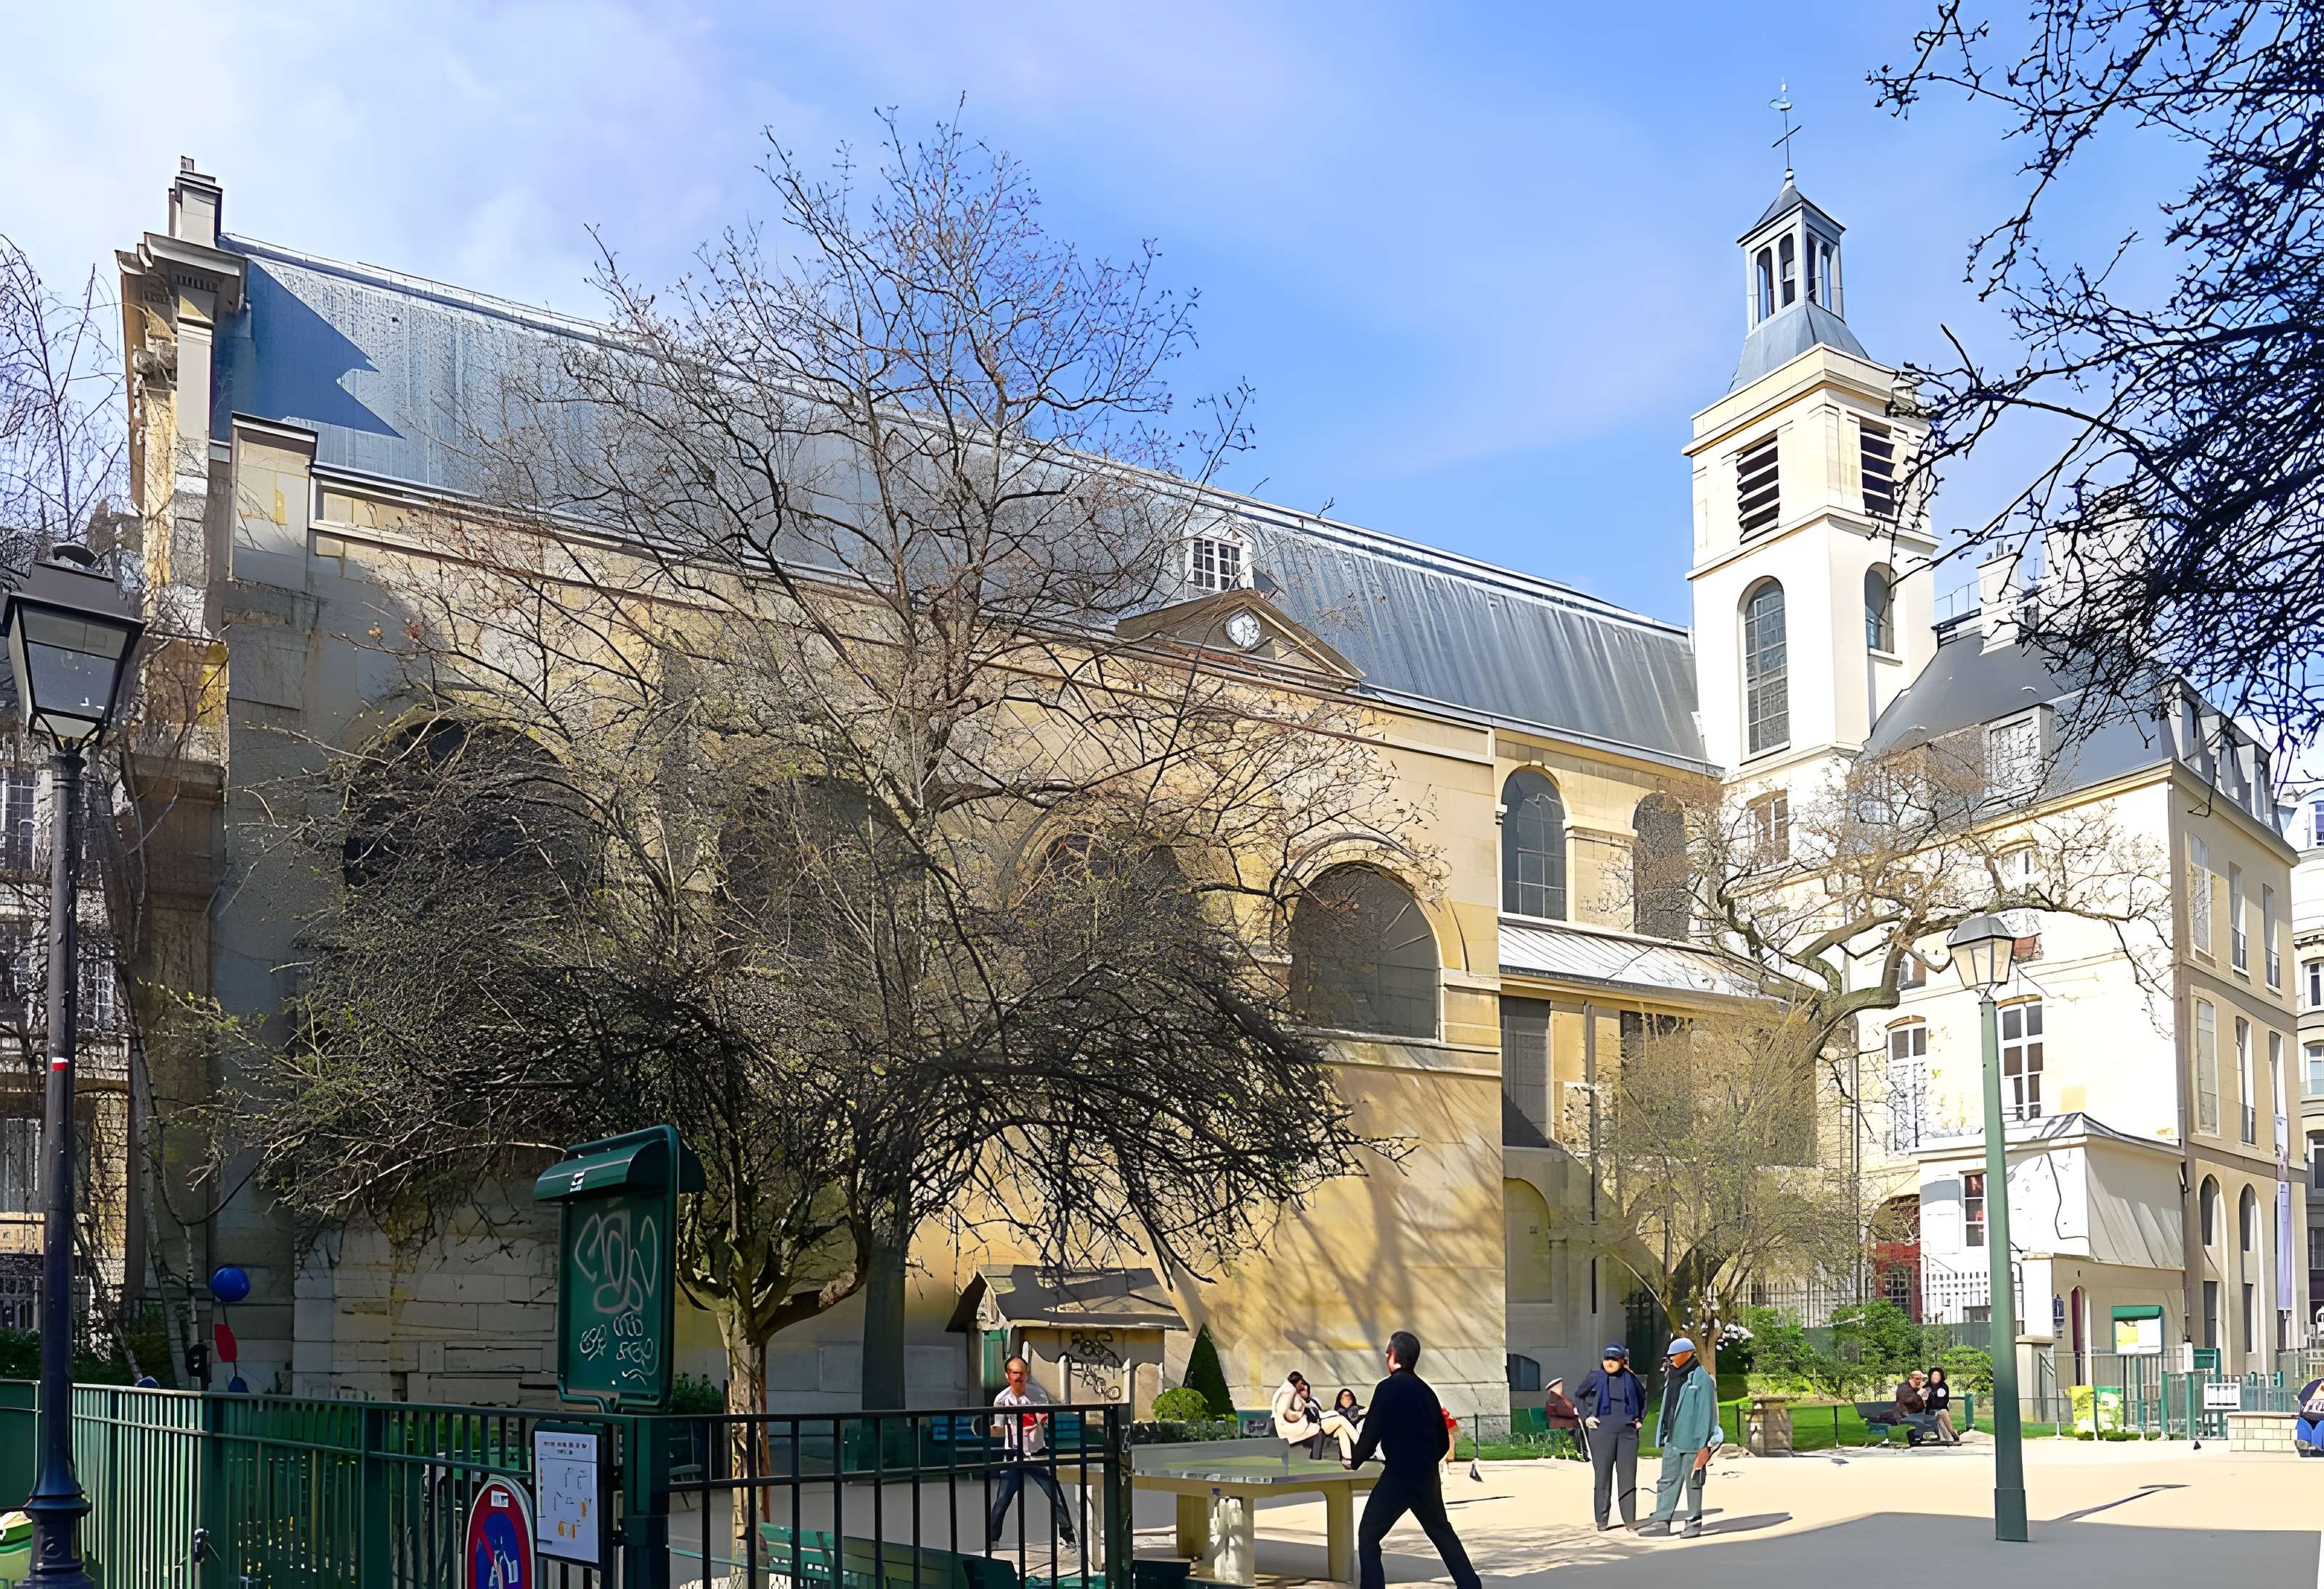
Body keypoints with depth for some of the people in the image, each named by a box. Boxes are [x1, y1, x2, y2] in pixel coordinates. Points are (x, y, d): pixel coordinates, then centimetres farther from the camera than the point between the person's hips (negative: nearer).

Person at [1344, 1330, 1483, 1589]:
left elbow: (1371, 1434, -12)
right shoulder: (1425, 1390, 11)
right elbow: (1443, 1442, 15)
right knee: (1442, 1532, 25)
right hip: (1428, 1476, 7)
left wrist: (1354, 1461, 6)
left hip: (1397, 1476, -7)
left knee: (1368, 1537, 3)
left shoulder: (1388, 1387, -10)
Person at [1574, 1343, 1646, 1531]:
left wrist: (1640, 1419, 14)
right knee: (1602, 1476, 0)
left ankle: (1630, 1519, 11)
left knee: (1628, 1476, 4)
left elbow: (1643, 1398, 25)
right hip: (1602, 1431, -2)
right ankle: (1602, 1521, 5)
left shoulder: (1630, 1379, 7)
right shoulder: (1594, 1377, 3)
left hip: (1628, 1431, 2)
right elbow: (1579, 1397, 15)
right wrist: (1585, 1417, 4)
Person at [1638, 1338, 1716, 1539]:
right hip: (1672, 1439, 7)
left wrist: (1703, 1443, -16)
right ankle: (1662, 1521, 8)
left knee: (1692, 1481, 3)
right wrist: (1664, 1435, 16)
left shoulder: (1702, 1379, -10)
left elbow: (1706, 1412, -13)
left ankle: (1694, 1522, 13)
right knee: (1668, 1479, 6)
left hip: (1691, 1439, -7)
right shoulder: (1672, 1377, 13)